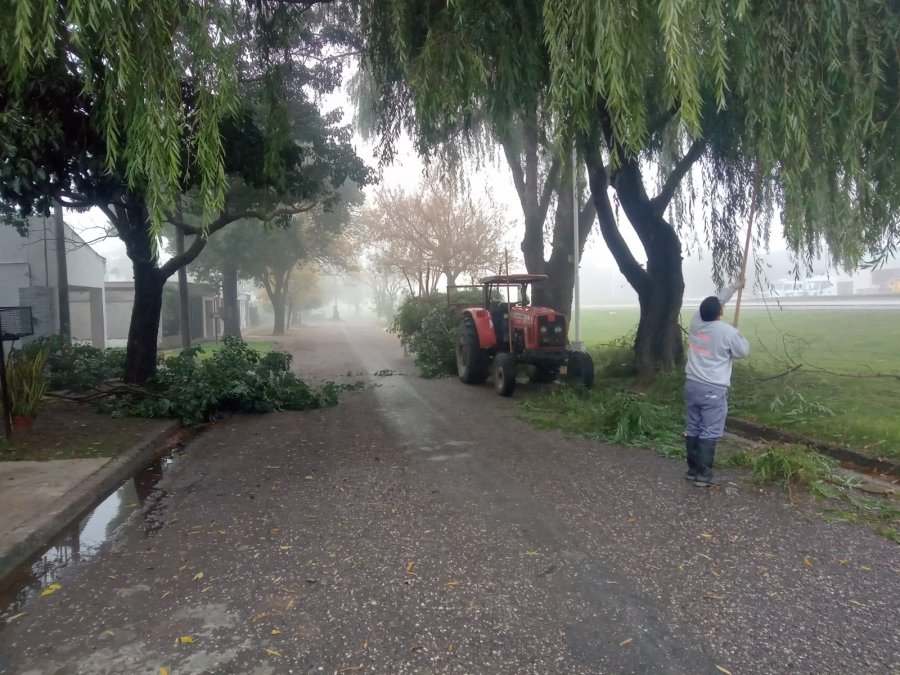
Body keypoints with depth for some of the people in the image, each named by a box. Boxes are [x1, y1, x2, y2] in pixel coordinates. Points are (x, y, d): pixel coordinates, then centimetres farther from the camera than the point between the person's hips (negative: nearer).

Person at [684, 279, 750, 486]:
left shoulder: (696, 322, 1)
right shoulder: (727, 331, -15)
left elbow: (715, 300, 20)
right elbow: (743, 352, 2)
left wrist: (734, 287, 31)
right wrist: (741, 338, 21)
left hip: (691, 385, 6)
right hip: (713, 390, -6)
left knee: (693, 429, 12)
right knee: (709, 433, 0)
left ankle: (692, 469, 20)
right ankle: (703, 475, 2)